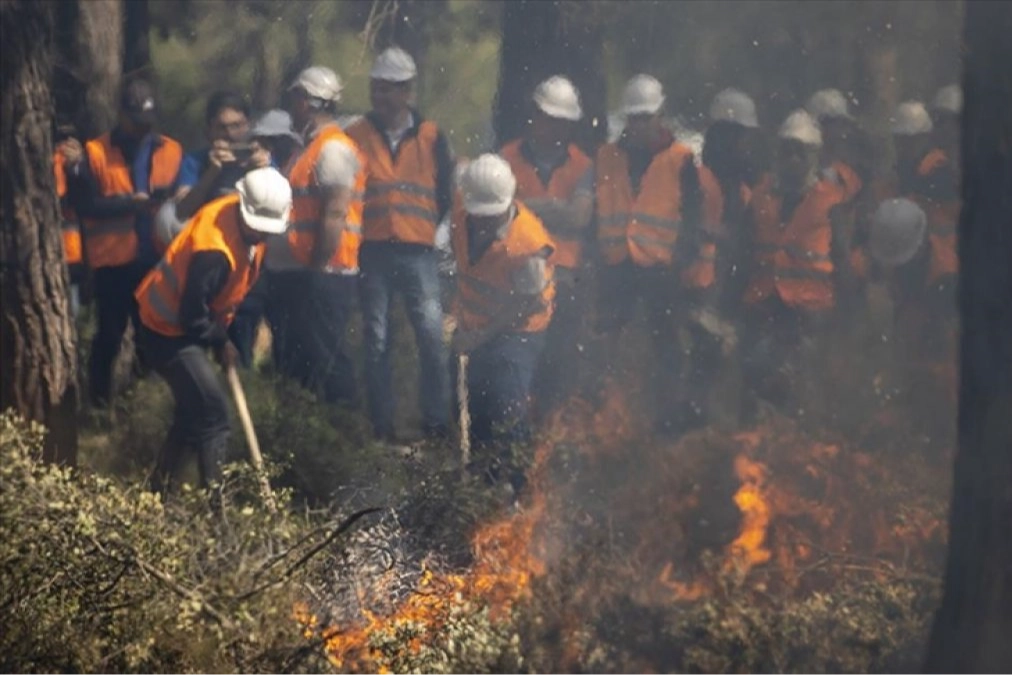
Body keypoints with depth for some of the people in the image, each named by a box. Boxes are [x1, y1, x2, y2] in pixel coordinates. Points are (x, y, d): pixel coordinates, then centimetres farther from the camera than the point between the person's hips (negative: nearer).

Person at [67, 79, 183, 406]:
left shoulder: (171, 150, 7)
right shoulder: (95, 152, -2)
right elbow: (84, 204, -10)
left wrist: (167, 200, -18)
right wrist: (129, 203, -18)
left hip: (156, 257, 2)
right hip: (113, 258, -2)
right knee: (111, 330, 5)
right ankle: (100, 397, 17)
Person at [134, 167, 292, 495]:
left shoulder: (248, 224, -8)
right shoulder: (214, 252, -35)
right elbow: (192, 315, -28)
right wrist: (220, 342, -12)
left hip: (192, 324, 10)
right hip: (168, 331, -10)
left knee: (193, 406, 20)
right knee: (212, 407, -13)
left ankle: (162, 484, 33)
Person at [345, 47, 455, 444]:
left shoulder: (430, 137, 6)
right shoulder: (356, 136, 5)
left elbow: (446, 192, 14)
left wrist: (424, 228, 10)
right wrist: (358, 230, 7)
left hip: (418, 251, -1)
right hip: (372, 252, 1)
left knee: (431, 334, -11)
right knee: (376, 342, 3)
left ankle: (436, 425, -5)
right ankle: (382, 427, 8)